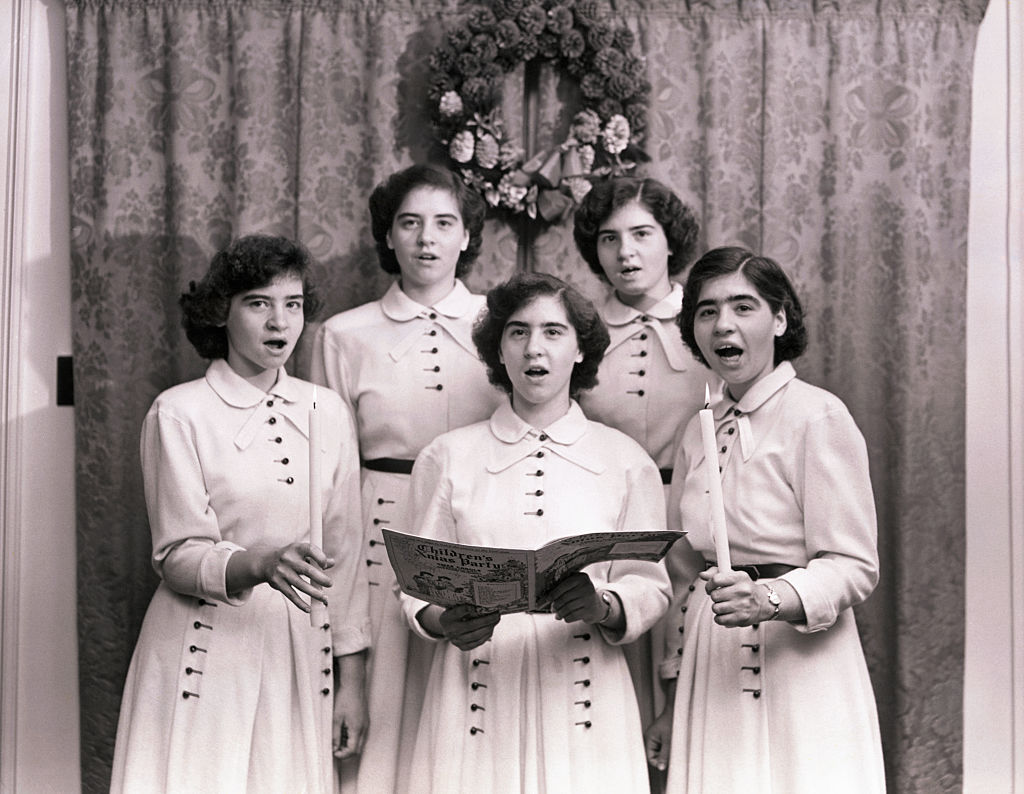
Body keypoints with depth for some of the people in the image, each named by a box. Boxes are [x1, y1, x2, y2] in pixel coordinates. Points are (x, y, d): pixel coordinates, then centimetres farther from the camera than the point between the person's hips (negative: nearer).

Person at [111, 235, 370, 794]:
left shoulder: (328, 412, 5)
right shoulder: (179, 413, -5)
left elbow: (344, 553, 7)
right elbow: (178, 555, -9)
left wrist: (351, 678, 6)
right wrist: (261, 564, -29)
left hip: (301, 652, 3)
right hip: (207, 651, -3)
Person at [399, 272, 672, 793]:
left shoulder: (626, 461, 7)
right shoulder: (446, 457, 7)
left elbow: (651, 587, 4)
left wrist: (602, 606, -17)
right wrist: (445, 623, -14)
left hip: (584, 695, 0)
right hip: (479, 694, 0)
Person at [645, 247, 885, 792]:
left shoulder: (819, 416, -9)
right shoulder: (697, 430, 10)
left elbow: (853, 566, -12)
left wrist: (769, 598, -30)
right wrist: (674, 702, 14)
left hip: (796, 674, -5)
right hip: (710, 673, 5)